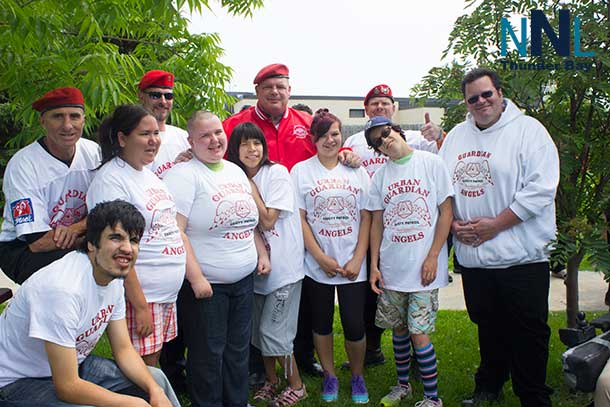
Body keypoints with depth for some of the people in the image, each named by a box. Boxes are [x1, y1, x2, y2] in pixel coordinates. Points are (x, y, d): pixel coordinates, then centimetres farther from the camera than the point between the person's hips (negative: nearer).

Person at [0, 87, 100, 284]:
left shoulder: (92, 151, -3)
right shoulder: (22, 165, -18)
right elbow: (37, 242, -22)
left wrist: (75, 228, -20)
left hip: (76, 240, 5)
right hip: (21, 249, -4)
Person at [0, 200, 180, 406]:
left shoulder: (113, 276, -6)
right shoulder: (63, 289, -32)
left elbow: (123, 349, 2)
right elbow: (67, 387, -30)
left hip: (71, 364, 8)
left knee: (156, 380, 5)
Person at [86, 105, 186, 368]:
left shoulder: (149, 175, 12)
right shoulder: (110, 180, -15)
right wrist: (140, 306, -21)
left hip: (167, 294, 8)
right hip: (138, 296, -8)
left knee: (153, 363, 17)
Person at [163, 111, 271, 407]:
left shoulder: (235, 171, 11)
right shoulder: (183, 175, -13)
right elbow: (175, 231, -21)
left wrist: (262, 253, 12)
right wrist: (195, 277, -23)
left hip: (244, 279, 7)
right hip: (205, 283, -7)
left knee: (238, 349, 18)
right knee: (208, 354, 7)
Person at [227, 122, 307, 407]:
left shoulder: (277, 172, -11)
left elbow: (267, 220, -17)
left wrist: (249, 187, -13)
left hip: (283, 265, -6)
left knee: (272, 331, -4)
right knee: (258, 329, 13)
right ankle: (271, 380, 33)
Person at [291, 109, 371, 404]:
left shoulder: (357, 171, 5)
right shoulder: (301, 171, 0)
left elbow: (366, 218, 3)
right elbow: (299, 219, -4)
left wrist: (357, 259, -6)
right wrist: (321, 258, -10)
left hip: (353, 265, 1)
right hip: (317, 265, 0)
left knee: (355, 325, 2)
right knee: (322, 323, 11)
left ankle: (357, 377, 25)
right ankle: (329, 376, 31)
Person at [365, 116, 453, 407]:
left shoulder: (432, 163, -3)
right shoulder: (380, 177, 8)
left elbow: (446, 212, -4)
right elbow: (377, 223, 11)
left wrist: (433, 257, -10)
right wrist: (374, 265, 5)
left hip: (424, 266, -4)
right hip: (391, 267, 4)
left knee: (418, 332, -5)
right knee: (398, 328, 14)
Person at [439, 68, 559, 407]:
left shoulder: (528, 129, -5)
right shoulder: (457, 136, 12)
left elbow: (541, 187, -14)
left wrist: (496, 224, -16)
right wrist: (453, 223, -2)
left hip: (522, 255, -5)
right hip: (472, 256, 5)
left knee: (528, 332, 3)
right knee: (488, 327, 19)